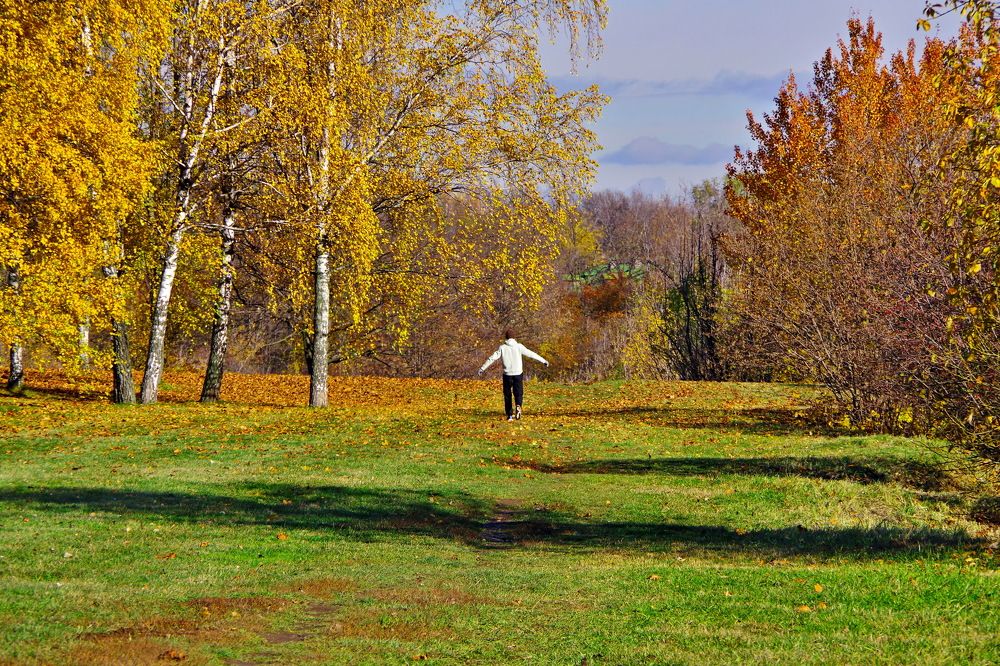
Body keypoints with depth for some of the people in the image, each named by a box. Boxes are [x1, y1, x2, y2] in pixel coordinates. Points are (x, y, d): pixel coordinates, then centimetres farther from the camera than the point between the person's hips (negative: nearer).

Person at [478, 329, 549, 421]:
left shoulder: (502, 348, 0)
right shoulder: (518, 346, -2)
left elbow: (492, 358, 1)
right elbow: (531, 354, 1)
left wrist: (482, 368, 8)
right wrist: (543, 361, 10)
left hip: (507, 375, 0)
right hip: (518, 374, 0)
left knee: (507, 395, 11)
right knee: (518, 393, 6)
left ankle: (510, 415, 9)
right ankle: (518, 406, -24)